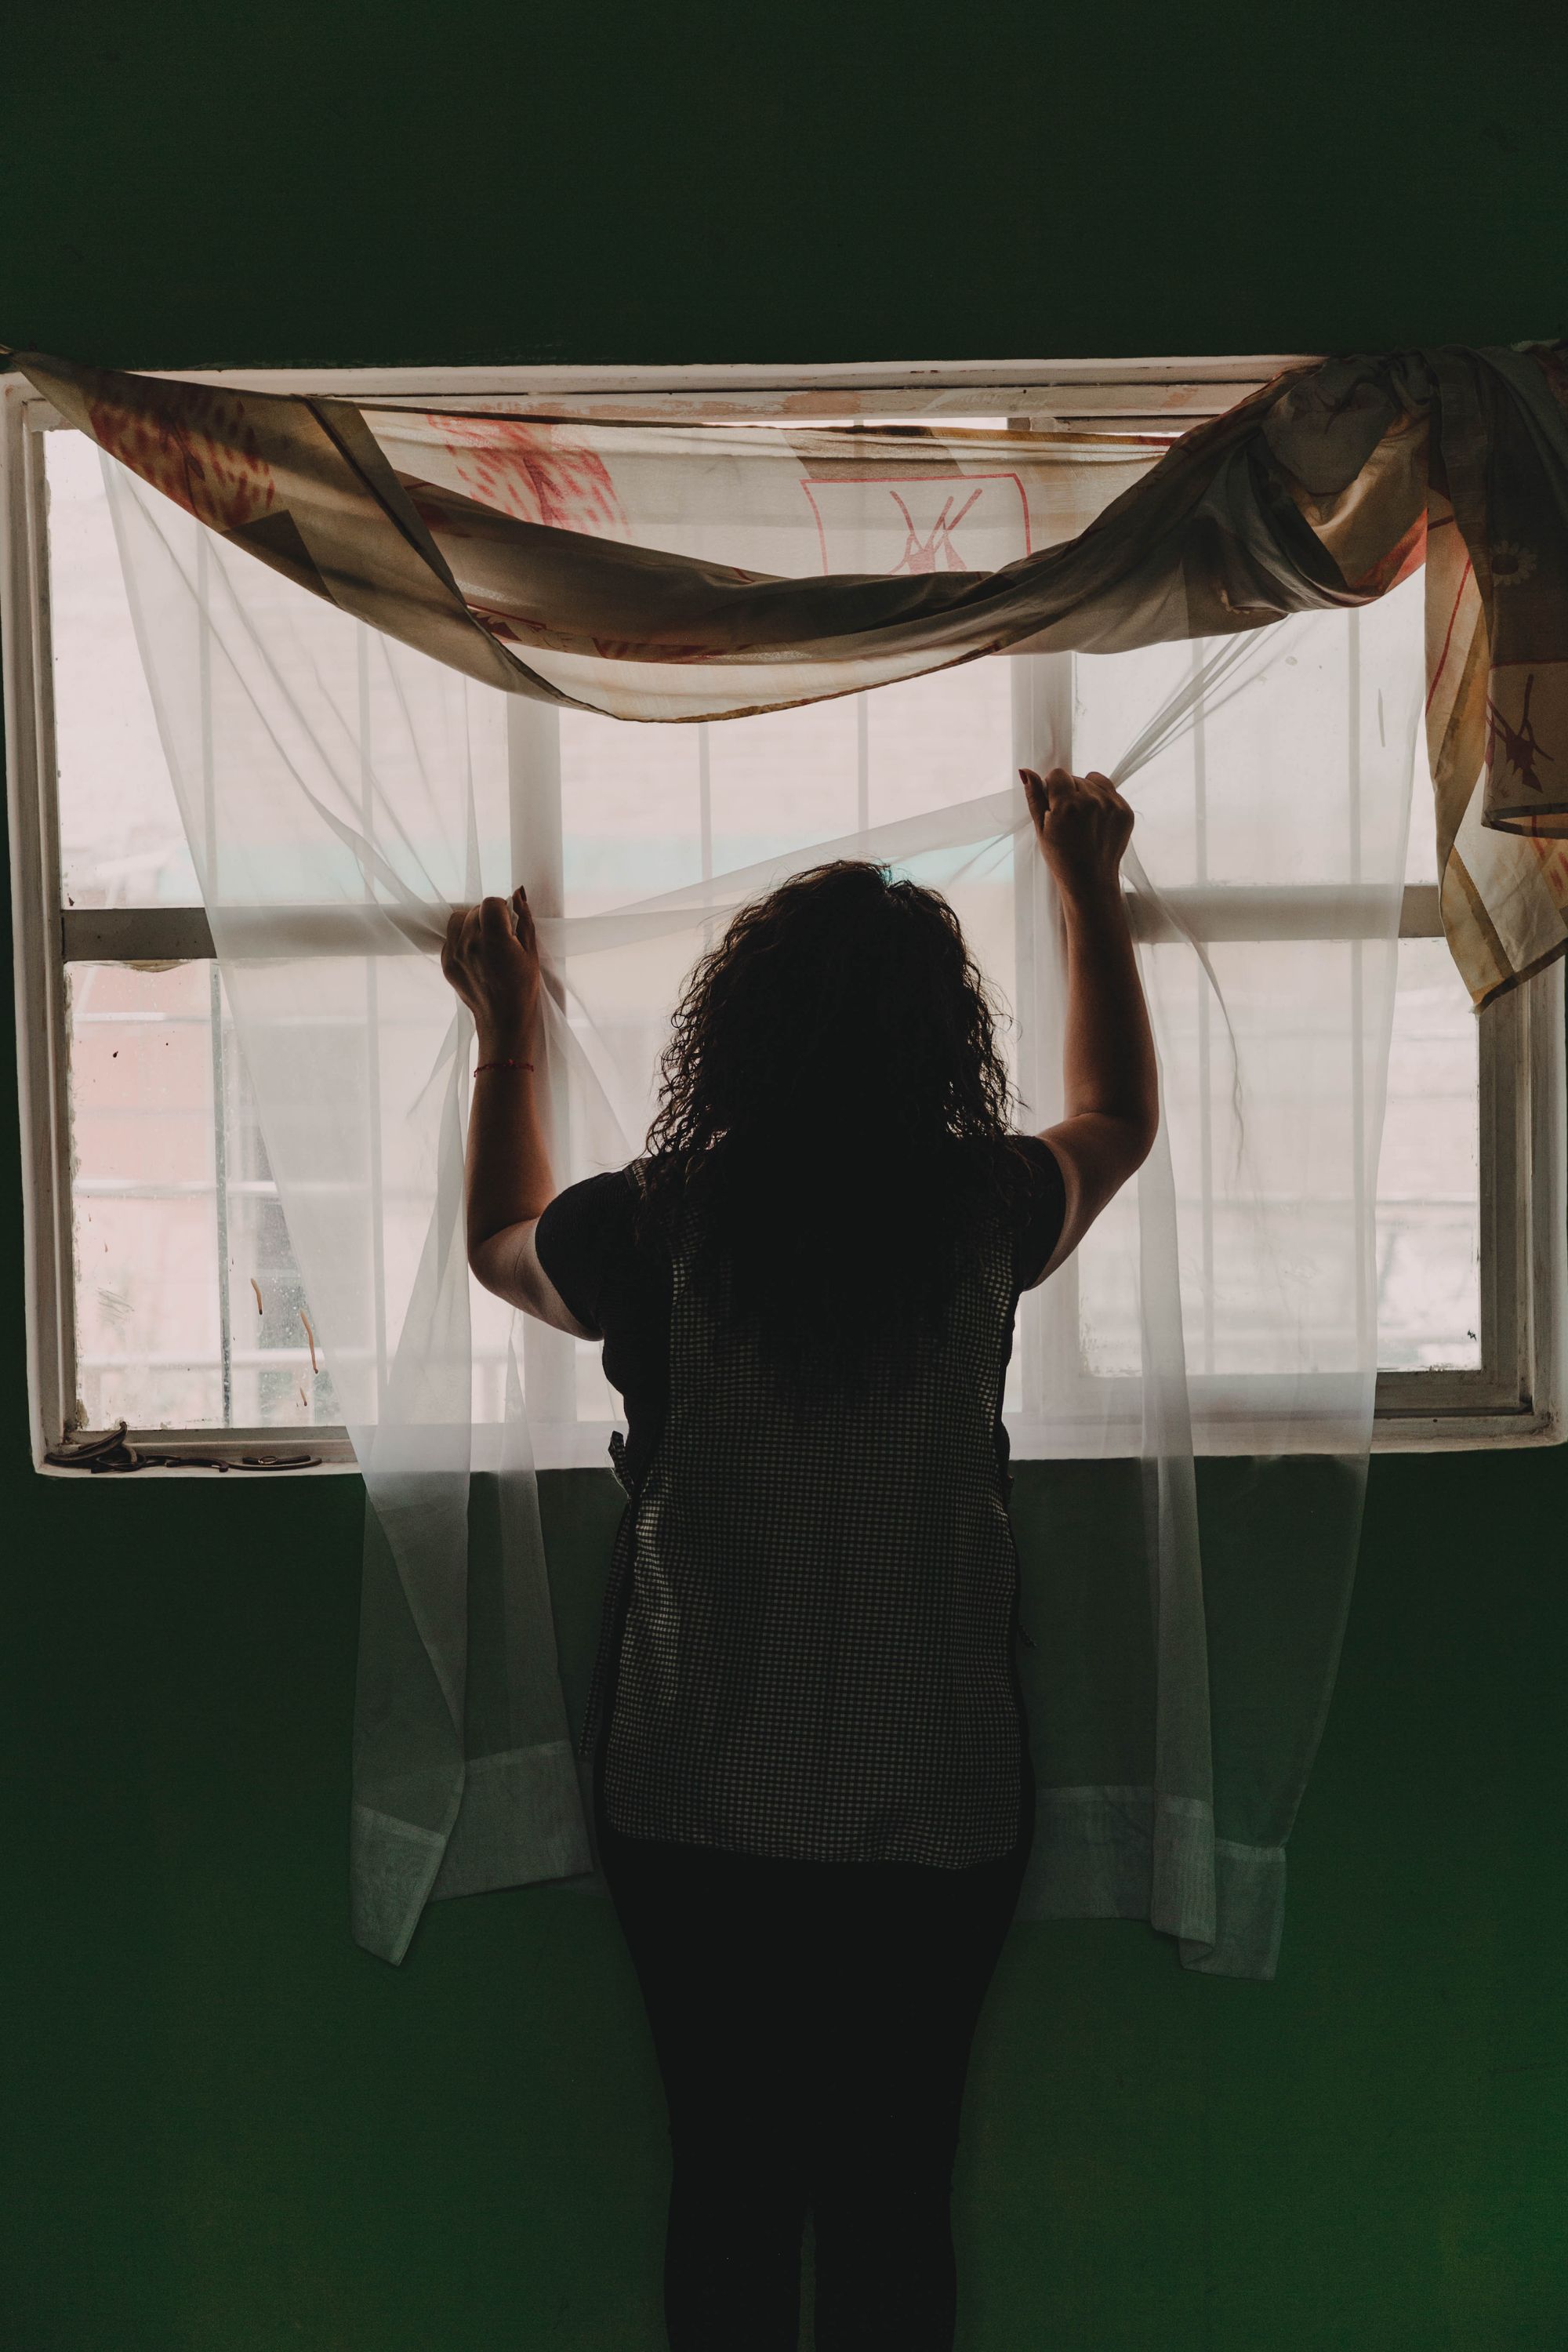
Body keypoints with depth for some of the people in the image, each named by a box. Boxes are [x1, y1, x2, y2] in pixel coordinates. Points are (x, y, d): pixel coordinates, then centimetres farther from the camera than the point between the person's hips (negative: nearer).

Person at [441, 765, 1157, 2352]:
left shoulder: (659, 1225, -14)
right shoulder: (985, 1213, -11)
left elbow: (497, 1242, 10)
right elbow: (1121, 1116, 13)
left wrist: (506, 1027, 22)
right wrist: (1089, 885, 24)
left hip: (698, 1815, 0)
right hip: (935, 1812, 1)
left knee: (729, 2181, 15)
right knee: (896, 2190, 14)